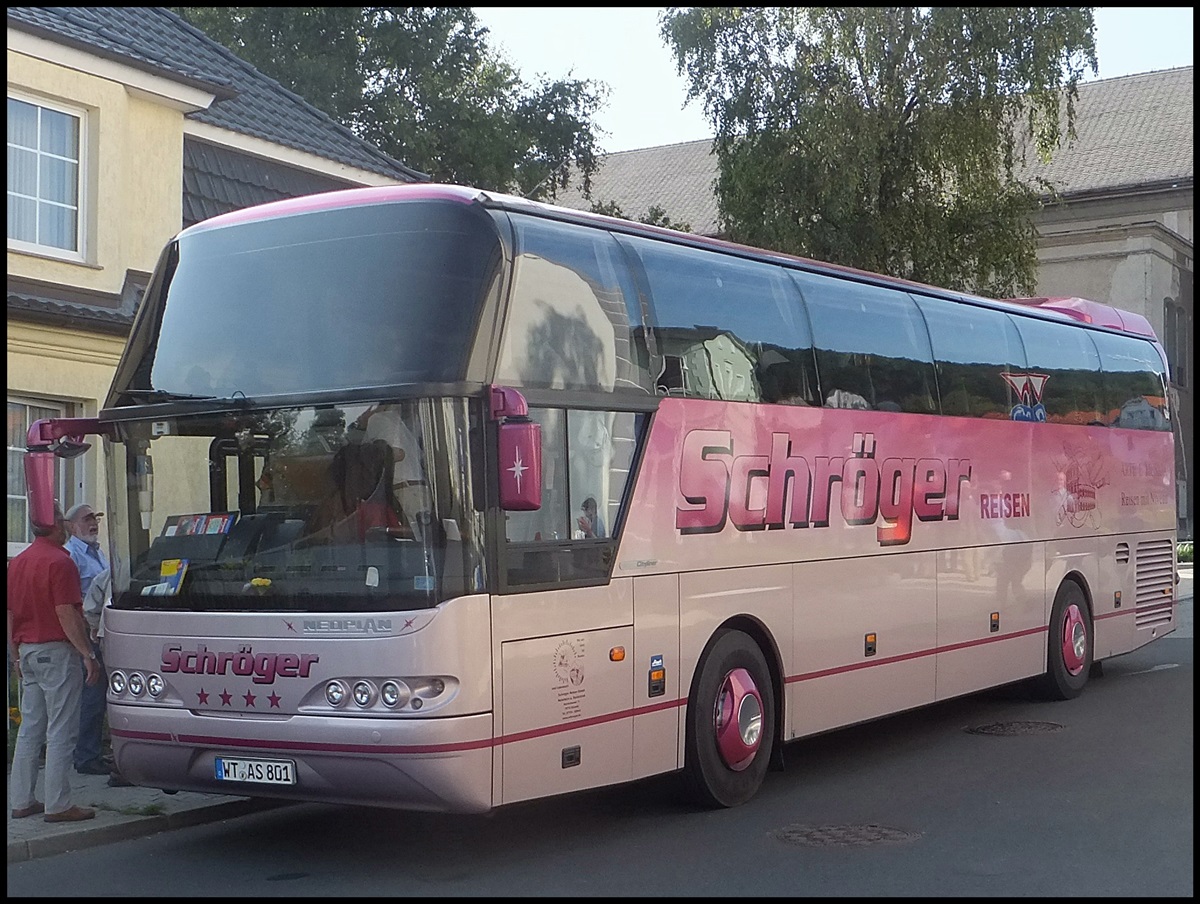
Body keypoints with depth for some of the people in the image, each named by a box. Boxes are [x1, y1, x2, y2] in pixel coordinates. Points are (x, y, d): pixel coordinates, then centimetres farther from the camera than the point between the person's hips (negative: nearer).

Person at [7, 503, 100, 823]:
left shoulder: (17, 563, 12)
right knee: (61, 732, -4)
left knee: (29, 729, 13)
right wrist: (88, 654, -17)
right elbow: (66, 614, -20)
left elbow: (10, 615, 15)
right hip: (57, 652, -8)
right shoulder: (59, 562, -14)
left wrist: (17, 657, 22)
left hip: (27, 651, 8)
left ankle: (22, 801, 17)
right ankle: (58, 805, -2)